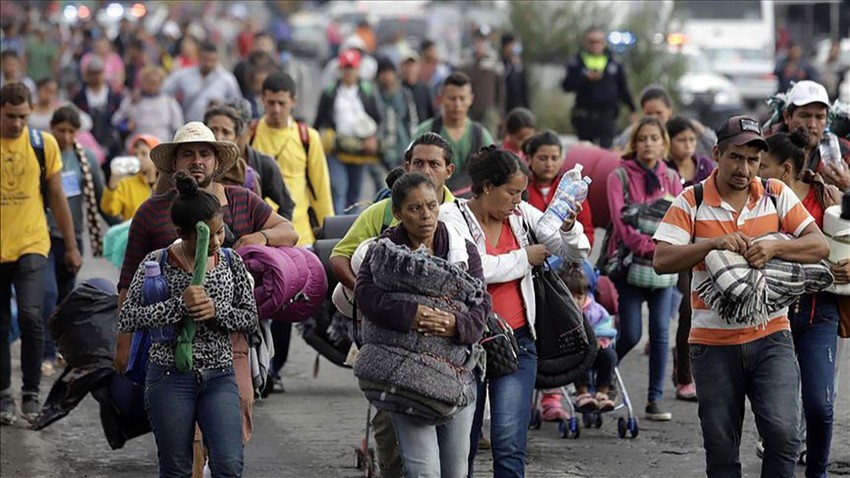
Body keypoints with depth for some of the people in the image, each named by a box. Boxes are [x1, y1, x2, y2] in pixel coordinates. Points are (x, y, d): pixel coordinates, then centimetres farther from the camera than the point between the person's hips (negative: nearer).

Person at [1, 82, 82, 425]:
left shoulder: (44, 144, 1)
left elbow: (57, 197, 9)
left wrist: (71, 246, 10)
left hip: (31, 245, -1)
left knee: (30, 316, -15)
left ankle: (31, 394, -5)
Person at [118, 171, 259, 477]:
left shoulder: (231, 262, 3)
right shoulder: (157, 263, -7)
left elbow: (251, 318, 5)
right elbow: (127, 319, -13)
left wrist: (215, 310, -14)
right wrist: (179, 305, -23)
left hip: (219, 376, 2)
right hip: (170, 377, -2)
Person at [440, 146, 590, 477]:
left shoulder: (523, 215, 4)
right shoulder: (452, 217, -5)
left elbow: (575, 254, 8)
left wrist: (569, 225, -13)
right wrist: (525, 258, -9)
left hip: (517, 342, 2)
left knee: (509, 444, -11)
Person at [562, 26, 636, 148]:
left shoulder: (615, 64, 7)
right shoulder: (576, 63, 5)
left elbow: (623, 89, 14)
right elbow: (567, 86, -5)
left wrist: (632, 110, 15)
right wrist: (585, 78, -18)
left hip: (607, 116, -1)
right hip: (584, 117, 1)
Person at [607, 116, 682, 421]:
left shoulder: (671, 178, 12)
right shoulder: (620, 177, 0)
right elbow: (621, 220, -10)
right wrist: (649, 247, -20)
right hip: (631, 262, -3)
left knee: (660, 330, -3)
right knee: (631, 335, -6)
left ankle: (655, 399, 2)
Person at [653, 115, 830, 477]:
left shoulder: (777, 196, 3)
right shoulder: (691, 203, -2)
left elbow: (820, 246, -3)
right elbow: (661, 261, -11)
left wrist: (774, 247, -21)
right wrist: (713, 243, -24)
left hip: (771, 336, 0)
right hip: (713, 342, 0)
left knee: (781, 429, -18)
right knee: (720, 447, 6)